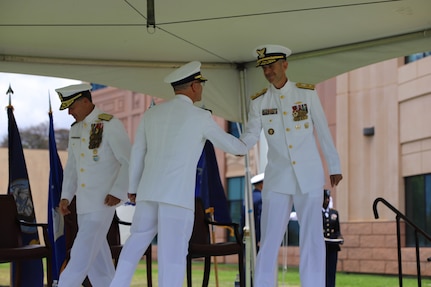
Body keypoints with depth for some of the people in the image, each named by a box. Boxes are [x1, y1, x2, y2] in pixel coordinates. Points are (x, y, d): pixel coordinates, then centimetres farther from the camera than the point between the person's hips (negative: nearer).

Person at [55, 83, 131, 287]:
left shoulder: (110, 125, -13)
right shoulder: (76, 129, 11)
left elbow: (130, 161, -14)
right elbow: (72, 166, 17)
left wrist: (118, 192, -21)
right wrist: (66, 196, 7)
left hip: (104, 200, -8)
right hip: (84, 202, 8)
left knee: (83, 252, -10)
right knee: (96, 254, 9)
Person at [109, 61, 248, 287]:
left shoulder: (151, 113, 12)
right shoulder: (200, 117, -2)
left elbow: (137, 153, 18)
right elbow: (226, 143, 14)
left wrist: (133, 187, 29)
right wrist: (242, 148, 36)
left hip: (149, 191, 5)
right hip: (177, 194, -5)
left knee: (136, 243, 18)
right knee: (173, 251, -4)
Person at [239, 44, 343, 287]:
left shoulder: (307, 93, 0)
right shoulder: (259, 101, 4)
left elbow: (323, 131, 4)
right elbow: (252, 135, -5)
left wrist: (335, 166, 6)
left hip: (309, 176, -1)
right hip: (277, 178, 1)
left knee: (312, 237, -2)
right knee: (269, 239, 0)